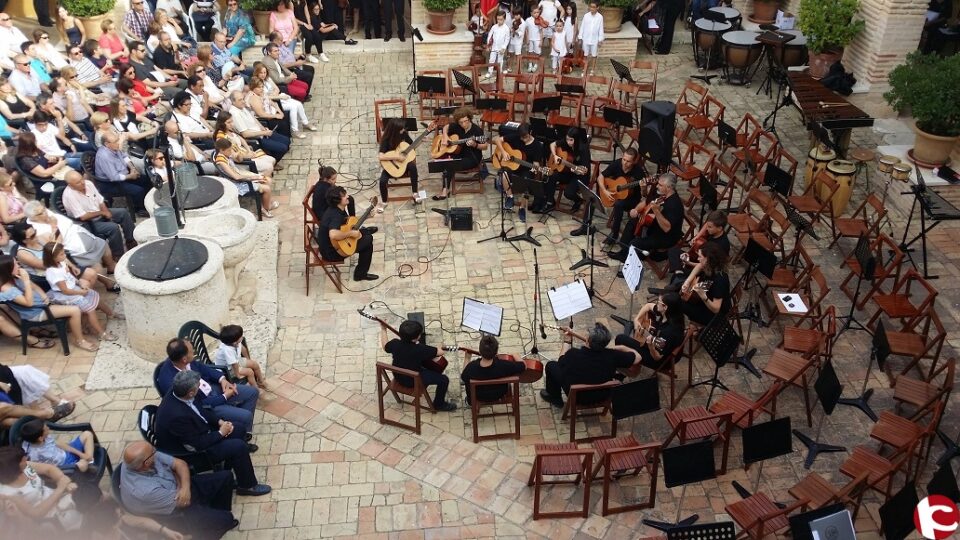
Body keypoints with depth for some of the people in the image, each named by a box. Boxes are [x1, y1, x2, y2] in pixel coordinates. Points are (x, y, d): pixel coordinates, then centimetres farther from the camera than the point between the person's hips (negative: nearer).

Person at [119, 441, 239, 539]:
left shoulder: (136, 461, -19)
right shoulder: (145, 491, -39)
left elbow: (180, 464, -8)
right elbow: (183, 501, -25)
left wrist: (185, 487, -25)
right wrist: (177, 479, -8)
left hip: (181, 488, 7)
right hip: (176, 512, -7)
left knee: (226, 477, 3)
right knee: (226, 519, -14)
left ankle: (216, 513, 25)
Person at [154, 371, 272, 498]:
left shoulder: (176, 392, -15)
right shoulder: (178, 415, -39)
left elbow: (198, 410, 4)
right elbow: (198, 444, -28)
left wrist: (219, 421, -6)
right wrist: (221, 433, -14)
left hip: (196, 433, 9)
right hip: (192, 452, -9)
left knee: (238, 430, 12)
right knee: (238, 447, -14)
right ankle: (247, 485, 8)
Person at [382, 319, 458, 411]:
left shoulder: (395, 343, -18)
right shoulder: (419, 349, -34)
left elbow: (385, 346, 6)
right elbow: (440, 352, -27)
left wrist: (383, 330, 15)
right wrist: (438, 348, -4)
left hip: (399, 377, 7)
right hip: (412, 381, -7)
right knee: (444, 379, -3)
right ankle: (439, 404, 18)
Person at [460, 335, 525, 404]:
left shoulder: (471, 367, -37)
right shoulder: (504, 366, -39)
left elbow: (462, 378, -14)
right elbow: (523, 366, -22)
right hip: (500, 395, 0)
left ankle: (470, 401, 52)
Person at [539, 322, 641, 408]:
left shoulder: (573, 354, -32)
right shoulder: (612, 356, -29)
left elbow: (561, 361, -7)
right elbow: (637, 357, -14)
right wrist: (618, 348, -6)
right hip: (602, 396, 3)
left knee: (551, 365, 14)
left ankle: (554, 398, 32)